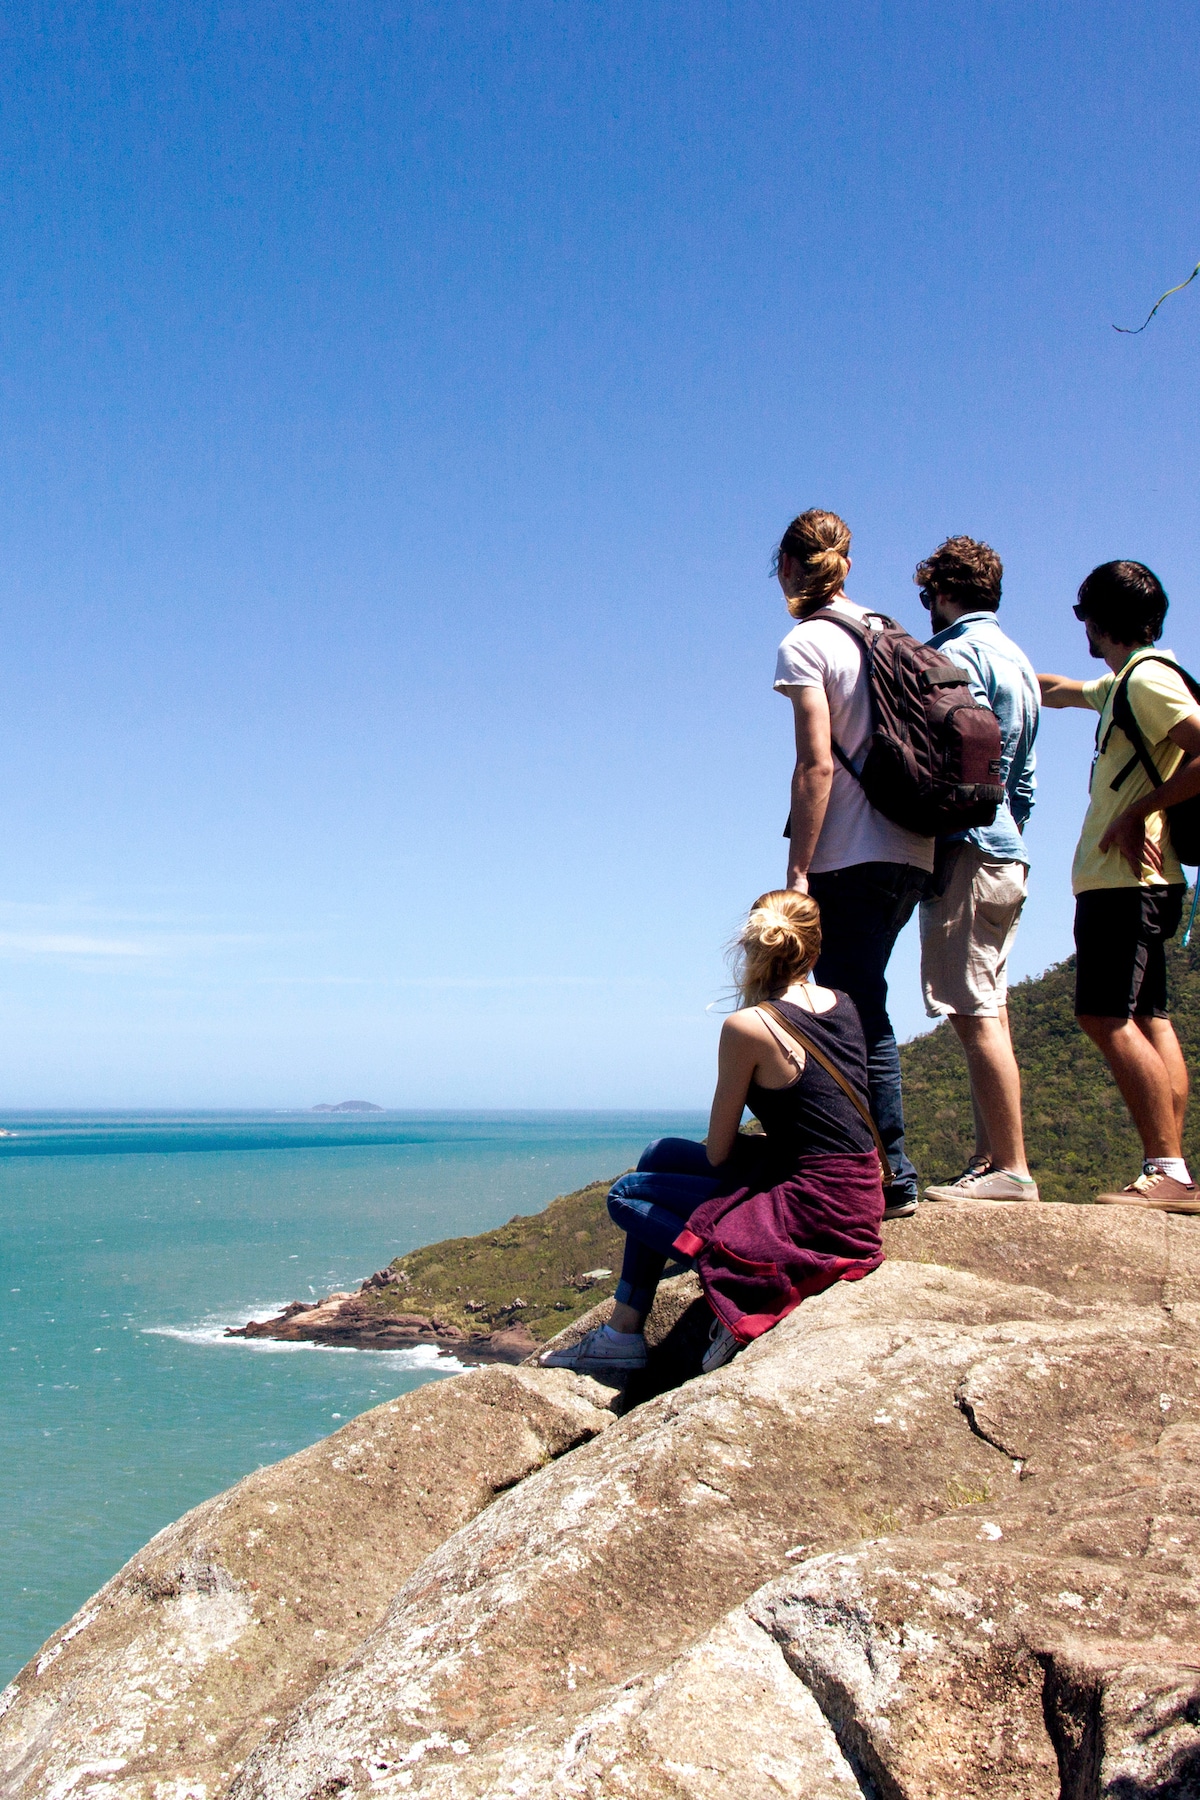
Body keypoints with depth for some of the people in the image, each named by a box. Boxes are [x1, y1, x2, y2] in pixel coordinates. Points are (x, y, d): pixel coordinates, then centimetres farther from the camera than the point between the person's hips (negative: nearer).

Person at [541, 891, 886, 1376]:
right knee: (661, 1155, 20)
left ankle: (739, 1294, 1)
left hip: (812, 1210, -8)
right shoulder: (843, 1006, 4)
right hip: (859, 1196, 8)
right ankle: (620, 1334, 23)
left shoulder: (748, 1026, -15)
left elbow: (718, 1153, -5)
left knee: (626, 1195, 10)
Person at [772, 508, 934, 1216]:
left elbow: (818, 765, -15)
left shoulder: (805, 643, -7)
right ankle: (888, 1173, 21)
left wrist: (798, 870, -12)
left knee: (858, 1013, -1)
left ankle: (892, 1177, 3)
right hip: (911, 851, 8)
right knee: (860, 1004, 15)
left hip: (851, 857, -8)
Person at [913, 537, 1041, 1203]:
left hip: (966, 849, -10)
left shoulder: (957, 653, -7)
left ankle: (1010, 1168, -8)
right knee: (985, 1012, 10)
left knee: (976, 1014, -9)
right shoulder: (1017, 659, 22)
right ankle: (989, 1161, 13)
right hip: (1007, 850, 10)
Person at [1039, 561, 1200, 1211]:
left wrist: (1136, 812, -17)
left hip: (1125, 877, -10)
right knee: (1146, 1020, 6)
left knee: (1107, 1017, -14)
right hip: (1134, 879, 10)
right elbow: (1055, 691, 39)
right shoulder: (1123, 683, 20)